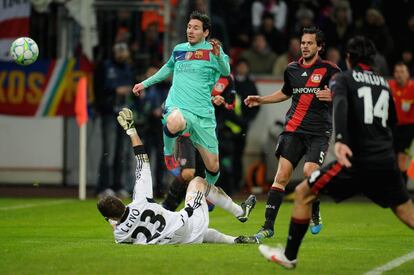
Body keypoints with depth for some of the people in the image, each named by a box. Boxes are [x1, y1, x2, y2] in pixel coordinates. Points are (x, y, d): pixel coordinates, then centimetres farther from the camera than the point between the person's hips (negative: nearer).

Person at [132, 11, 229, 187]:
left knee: (213, 166, 0)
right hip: (178, 107, 1)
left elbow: (226, 71, -17)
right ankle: (168, 153, -9)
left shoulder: (210, 50, 2)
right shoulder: (179, 50, 14)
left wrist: (218, 55, -36)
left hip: (203, 113, -1)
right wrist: (145, 83, 38)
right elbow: (169, 67, 36)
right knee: (174, 122, -40)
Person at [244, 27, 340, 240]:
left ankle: (315, 216, 8)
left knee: (310, 172, -21)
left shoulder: (329, 70, -2)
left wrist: (333, 96, -27)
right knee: (281, 176, -8)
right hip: (294, 129, 4)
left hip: (319, 132, -3)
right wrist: (260, 100, 25)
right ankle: (268, 226, -6)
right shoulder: (292, 69, 13)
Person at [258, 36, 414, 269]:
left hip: (359, 160, -5)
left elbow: (340, 105, -20)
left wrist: (340, 140, -34)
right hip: (387, 160, 5)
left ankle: (289, 256, 7)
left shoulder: (343, 79, 2)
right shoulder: (383, 82, 17)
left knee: (303, 193, 6)